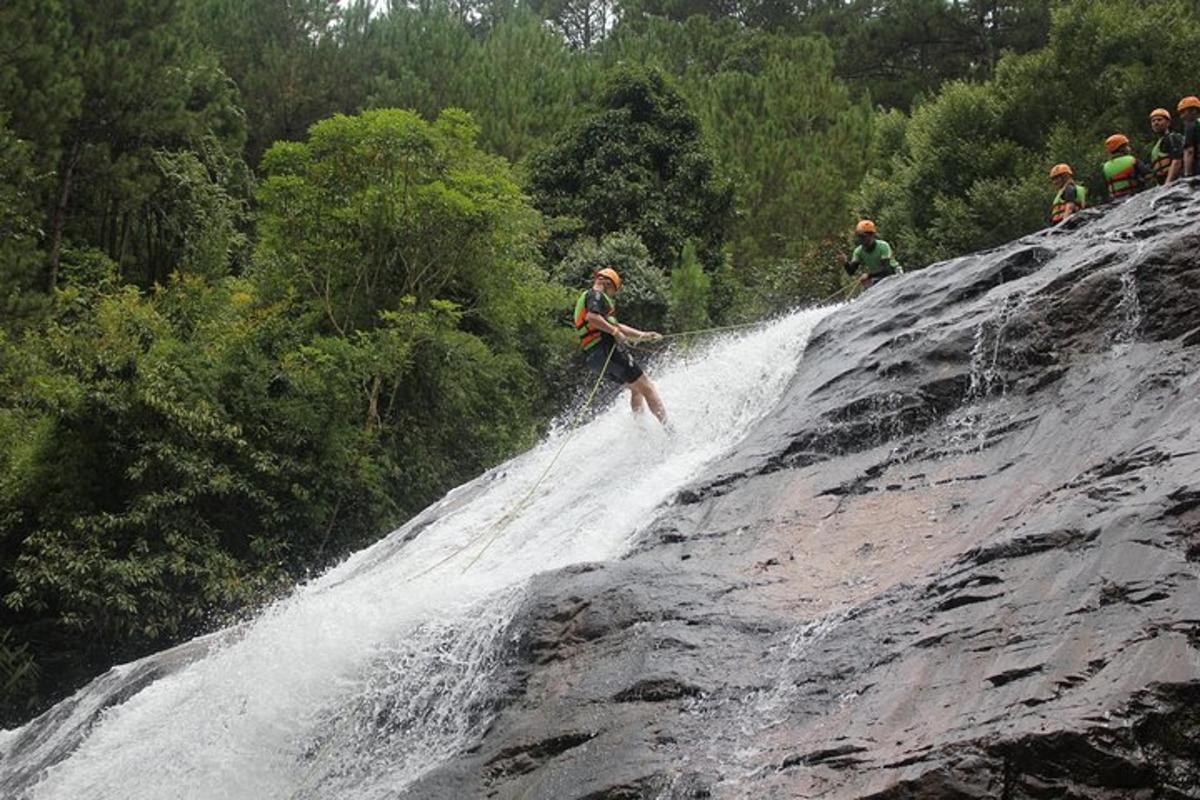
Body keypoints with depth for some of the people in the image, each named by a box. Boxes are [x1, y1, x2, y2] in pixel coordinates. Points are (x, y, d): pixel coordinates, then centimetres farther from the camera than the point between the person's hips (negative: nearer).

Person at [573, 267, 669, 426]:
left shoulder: (586, 298, 28)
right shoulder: (596, 295, -3)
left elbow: (616, 326, 30)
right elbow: (592, 317, -25)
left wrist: (644, 335, 27)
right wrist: (615, 331, -19)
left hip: (595, 358, 10)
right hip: (607, 349, -10)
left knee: (636, 389, 20)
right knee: (646, 387, -6)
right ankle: (667, 427, -11)